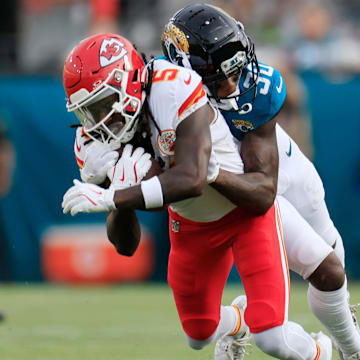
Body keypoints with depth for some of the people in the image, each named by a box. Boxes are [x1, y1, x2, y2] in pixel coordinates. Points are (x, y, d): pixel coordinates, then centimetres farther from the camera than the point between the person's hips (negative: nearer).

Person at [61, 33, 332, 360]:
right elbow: (126, 246, -18)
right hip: (190, 224, 6)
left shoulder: (174, 90, -35)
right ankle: (236, 322, 54)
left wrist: (110, 198, -51)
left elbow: (192, 181, -47)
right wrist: (122, 193, -38)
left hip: (245, 209, -6)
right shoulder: (97, 146, -18)